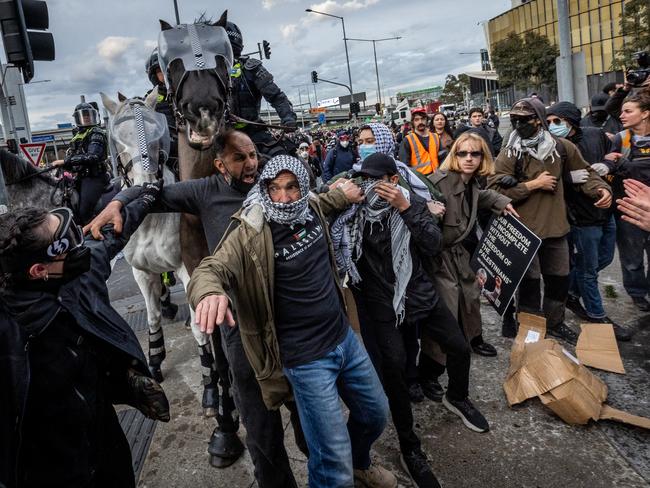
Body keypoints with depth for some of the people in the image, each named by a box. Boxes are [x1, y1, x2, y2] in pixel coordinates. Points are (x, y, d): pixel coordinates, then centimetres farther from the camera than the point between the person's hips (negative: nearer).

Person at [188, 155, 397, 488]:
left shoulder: (311, 210, -1)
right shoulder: (251, 233, -19)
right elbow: (209, 269, -29)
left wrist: (343, 193, 9)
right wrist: (210, 291, -50)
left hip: (344, 336, 7)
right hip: (306, 359, -6)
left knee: (376, 414, 26)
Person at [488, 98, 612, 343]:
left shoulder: (562, 147, 1)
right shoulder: (509, 154, -10)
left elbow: (584, 173, 13)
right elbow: (494, 189, -19)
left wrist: (600, 189, -7)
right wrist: (534, 184, -18)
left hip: (556, 227, 5)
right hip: (524, 230, -4)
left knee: (559, 280, 19)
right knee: (529, 283, 5)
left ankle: (554, 323, 42)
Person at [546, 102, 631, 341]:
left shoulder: (595, 135, -1)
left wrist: (607, 165, -9)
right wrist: (569, 178, -30)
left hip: (606, 211, 6)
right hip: (582, 216, -6)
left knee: (604, 258, 21)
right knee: (589, 269, 7)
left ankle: (571, 292, 39)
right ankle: (597, 316, 25)